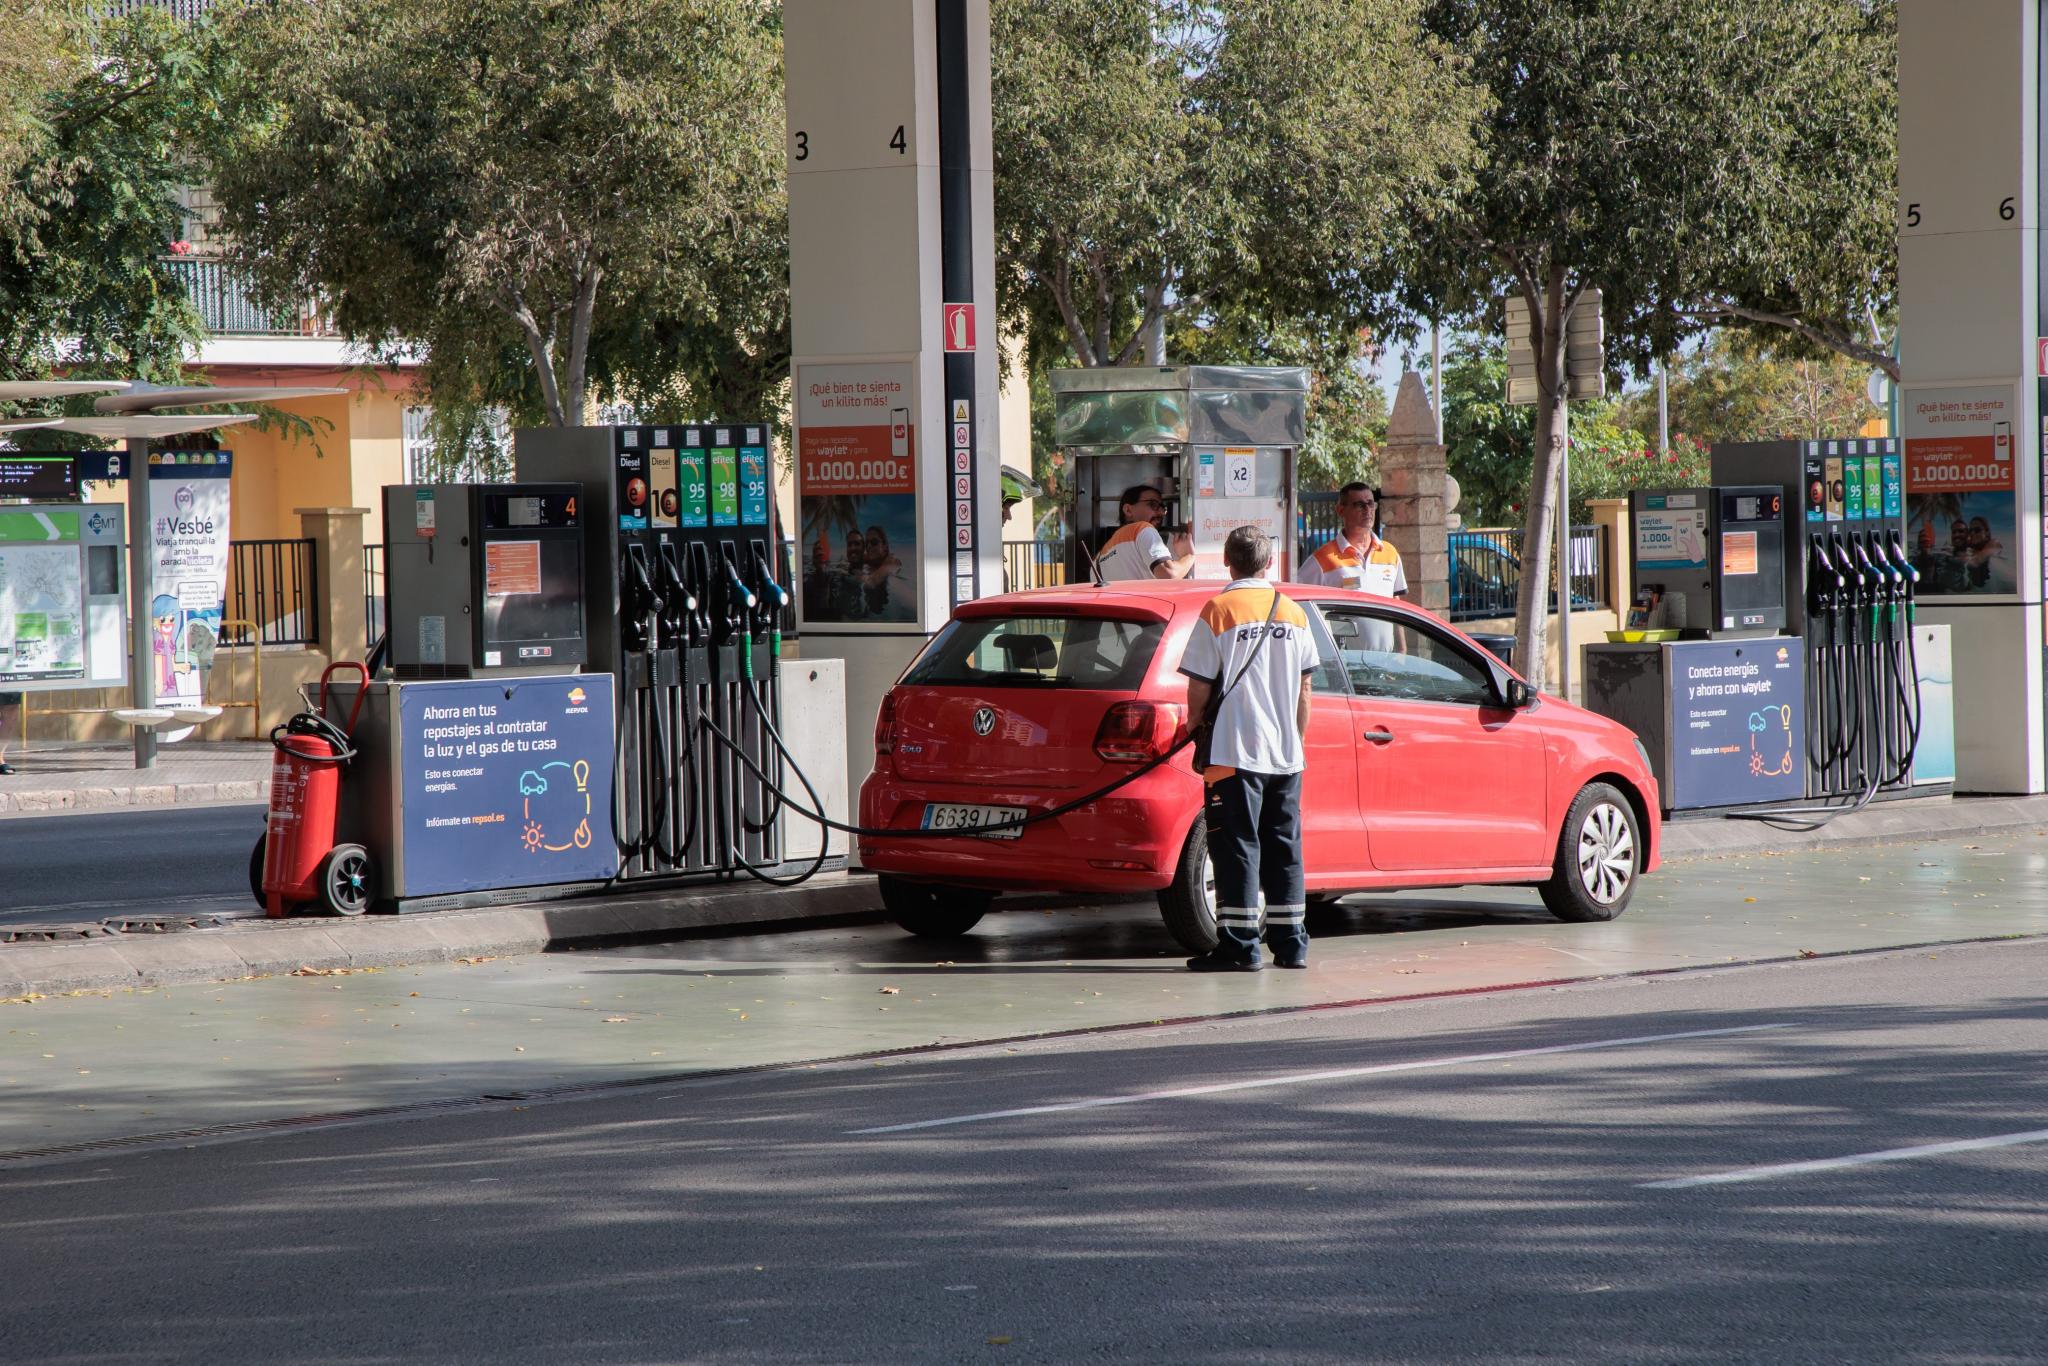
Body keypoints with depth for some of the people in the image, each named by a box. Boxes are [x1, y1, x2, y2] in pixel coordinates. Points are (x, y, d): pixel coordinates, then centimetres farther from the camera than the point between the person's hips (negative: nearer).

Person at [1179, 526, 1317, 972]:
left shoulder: (1218, 610, -7)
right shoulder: (1293, 612, 9)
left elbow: (1199, 689, -8)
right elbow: (1303, 692, 13)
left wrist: (1199, 733, 6)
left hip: (1234, 751, -5)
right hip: (1286, 755, 5)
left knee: (1236, 847, -3)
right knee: (1284, 847, 11)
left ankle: (1239, 946, -6)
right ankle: (1291, 944, 13)